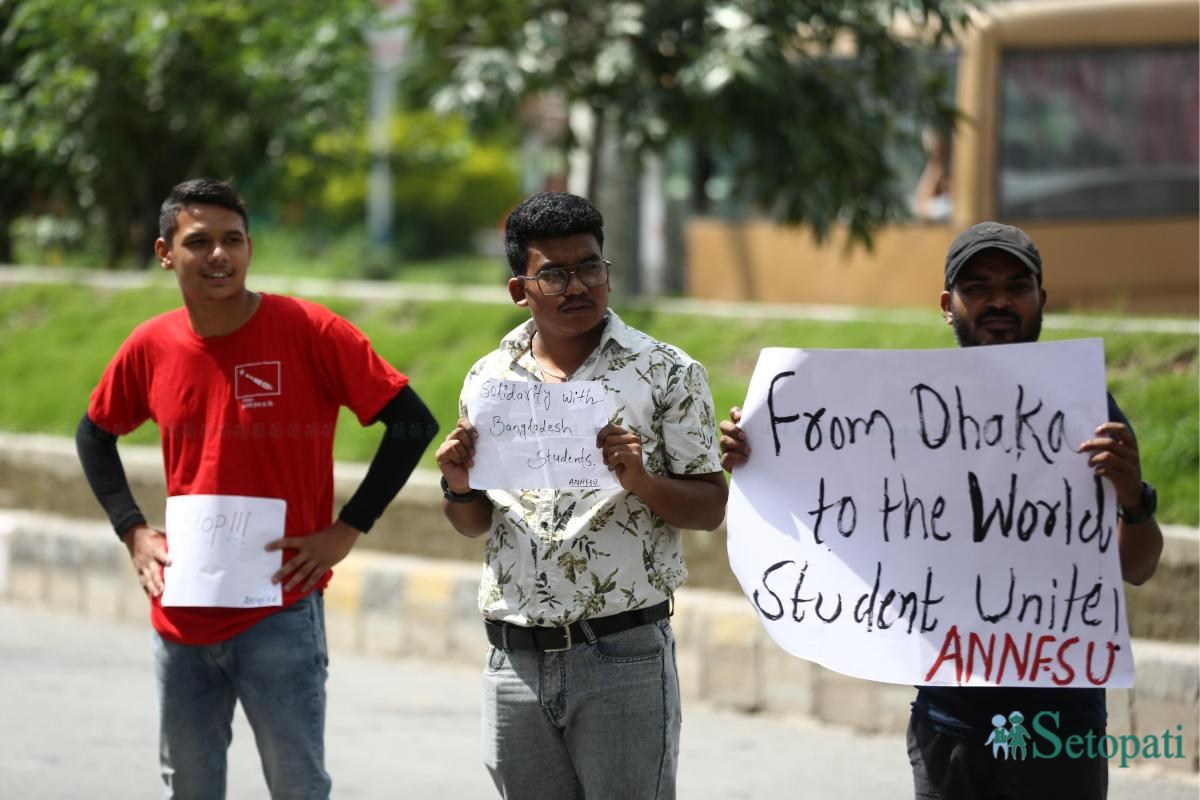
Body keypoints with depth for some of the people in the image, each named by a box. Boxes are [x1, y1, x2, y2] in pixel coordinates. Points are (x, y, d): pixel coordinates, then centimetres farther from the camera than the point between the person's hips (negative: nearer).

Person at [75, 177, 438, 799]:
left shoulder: (310, 333, -10)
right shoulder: (151, 347, 2)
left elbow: (412, 422, -8)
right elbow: (96, 434, 21)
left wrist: (346, 530, -10)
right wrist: (132, 531, 9)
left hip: (280, 613, -4)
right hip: (181, 618, 4)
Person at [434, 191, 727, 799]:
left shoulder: (667, 373, -2)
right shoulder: (488, 379, 10)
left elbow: (710, 509, -3)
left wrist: (639, 480, -21)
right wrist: (458, 486, -4)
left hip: (623, 656, -4)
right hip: (516, 658, 4)